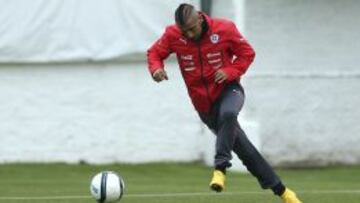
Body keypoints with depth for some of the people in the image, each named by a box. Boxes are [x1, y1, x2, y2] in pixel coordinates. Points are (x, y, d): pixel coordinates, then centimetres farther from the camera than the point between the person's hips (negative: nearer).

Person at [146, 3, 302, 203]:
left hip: (228, 90, -2)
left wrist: (230, 72, -21)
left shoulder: (224, 29, -13)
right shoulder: (173, 35, -9)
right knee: (244, 149, 2)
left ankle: (220, 169, -36)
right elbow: (154, 52, 1)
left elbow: (247, 53, -4)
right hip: (204, 102, 2)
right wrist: (156, 68, -23)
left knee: (228, 114, -41)